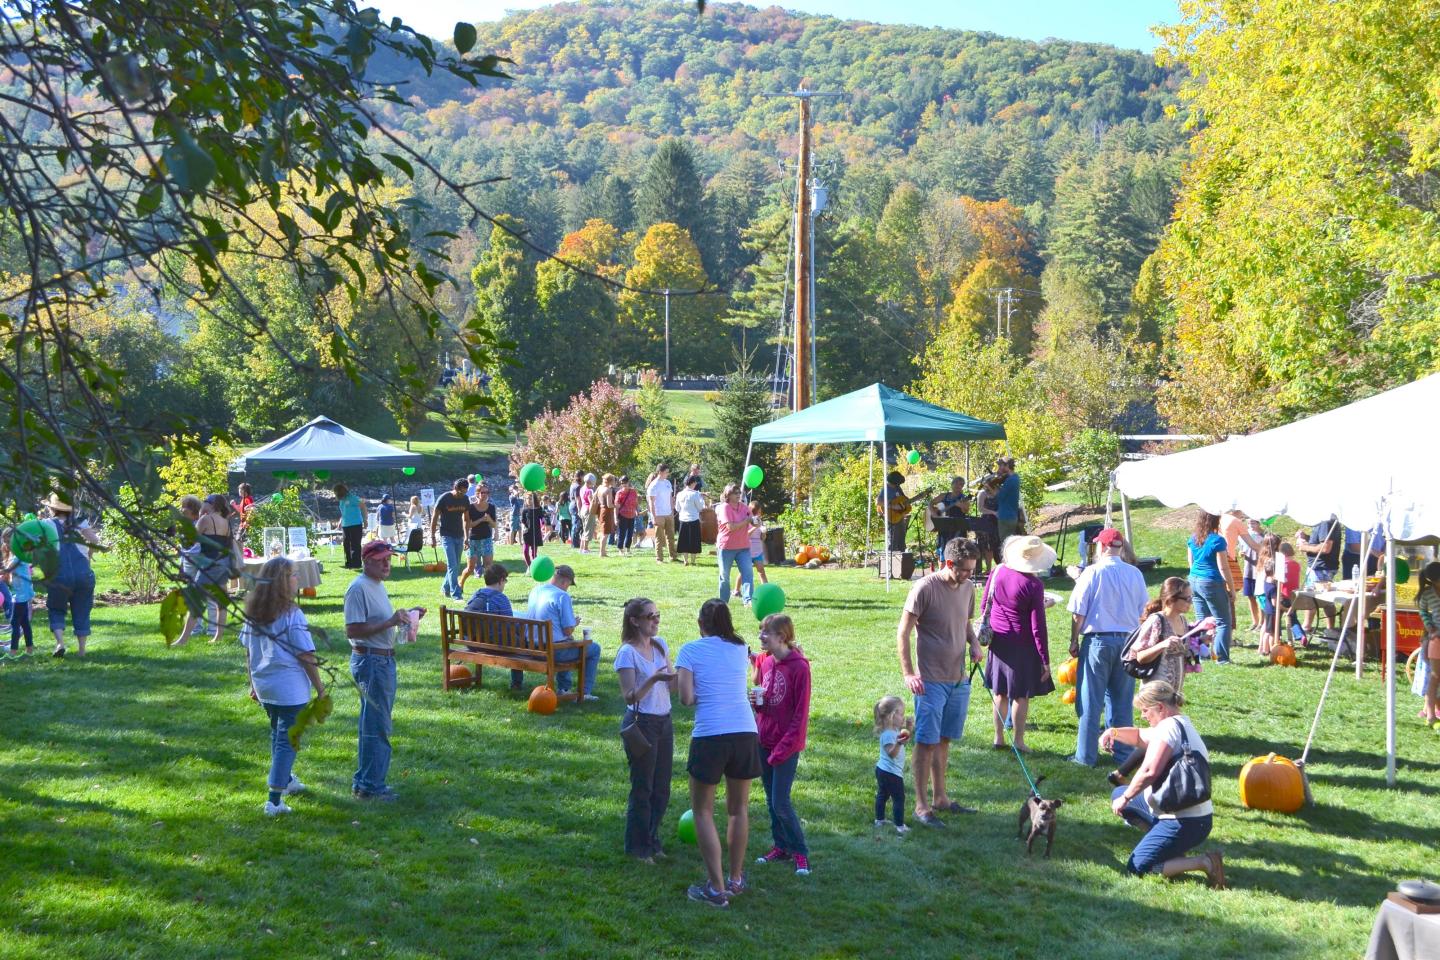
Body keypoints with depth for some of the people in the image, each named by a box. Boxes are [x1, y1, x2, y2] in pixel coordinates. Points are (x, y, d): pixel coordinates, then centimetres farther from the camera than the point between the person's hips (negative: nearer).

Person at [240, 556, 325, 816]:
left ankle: (287, 781, 43)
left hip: (263, 686, 7)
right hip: (290, 688, -7)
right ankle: (274, 800, -5)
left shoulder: (253, 613, 2)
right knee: (287, 739, -1)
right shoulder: (292, 615, -17)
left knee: (278, 733, 25)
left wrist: (253, 684, 22)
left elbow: (248, 653, 10)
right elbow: (306, 656, -14)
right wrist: (321, 688, -6)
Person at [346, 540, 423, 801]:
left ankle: (364, 782, 27)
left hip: (385, 660, 10)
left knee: (372, 725, 17)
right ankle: (371, 786, 4)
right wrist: (390, 622, -27)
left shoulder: (377, 584, 13)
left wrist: (406, 616, 9)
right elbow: (352, 631, -24)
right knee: (377, 727, -4)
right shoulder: (358, 588, -18)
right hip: (370, 661, -10)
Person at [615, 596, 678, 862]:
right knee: (643, 789, 3)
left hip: (665, 722, 7)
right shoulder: (628, 653, -14)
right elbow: (630, 697, -19)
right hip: (641, 724, -7)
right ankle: (637, 847, 17)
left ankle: (652, 841, 29)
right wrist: (653, 679, -34)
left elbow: (672, 686, 9)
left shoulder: (660, 645, 7)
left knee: (661, 789, 13)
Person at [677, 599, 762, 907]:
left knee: (703, 811, 9)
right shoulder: (740, 649, 12)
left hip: (709, 735, -4)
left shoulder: (691, 650, 1)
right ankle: (735, 879, 29)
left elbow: (686, 698, -5)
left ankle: (717, 888, 4)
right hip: (745, 732, 4)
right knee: (739, 808, 19)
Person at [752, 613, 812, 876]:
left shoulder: (799, 667, -16)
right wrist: (756, 701, -5)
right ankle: (780, 847, 26)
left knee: (781, 802, -7)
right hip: (763, 740, 7)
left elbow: (801, 713, -14)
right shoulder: (763, 661, 4)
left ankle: (800, 853, 8)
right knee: (771, 800, 13)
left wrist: (784, 747, -16)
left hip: (787, 743, -7)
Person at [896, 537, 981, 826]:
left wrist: (974, 643, 1)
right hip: (931, 680, -6)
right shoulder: (925, 588, -15)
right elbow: (903, 633, -12)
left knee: (943, 740, 16)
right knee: (927, 742, -2)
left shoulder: (967, 588, 5)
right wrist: (908, 673, -17)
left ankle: (940, 797, 27)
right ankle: (921, 805, 5)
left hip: (959, 679, 7)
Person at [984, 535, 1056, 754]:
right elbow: (1038, 627, -16)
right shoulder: (1034, 585, -18)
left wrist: (986, 632, 26)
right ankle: (1018, 741, 9)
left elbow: (984, 607, 9)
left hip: (998, 642, 5)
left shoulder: (997, 573, -3)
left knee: (1000, 693, 15)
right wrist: (1045, 660, -9)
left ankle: (999, 738, 22)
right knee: (1021, 695, 5)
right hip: (1022, 645, -5)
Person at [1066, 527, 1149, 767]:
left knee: (1091, 701, 3)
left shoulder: (1092, 572, -9)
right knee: (1122, 700, 12)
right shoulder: (1135, 574, 3)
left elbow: (1078, 613, -8)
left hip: (1097, 640, -4)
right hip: (1127, 640, 4)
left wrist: (1074, 641, 3)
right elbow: (1143, 611, 10)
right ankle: (1124, 753, 17)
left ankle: (1086, 755, 6)